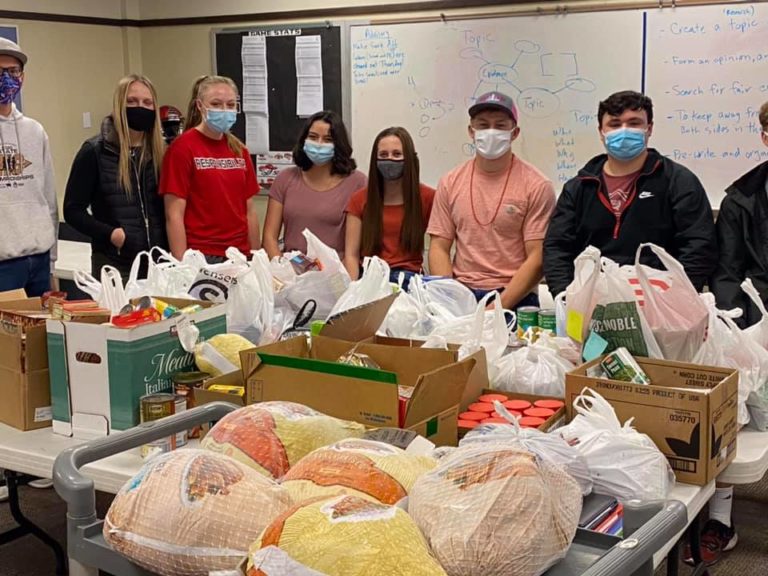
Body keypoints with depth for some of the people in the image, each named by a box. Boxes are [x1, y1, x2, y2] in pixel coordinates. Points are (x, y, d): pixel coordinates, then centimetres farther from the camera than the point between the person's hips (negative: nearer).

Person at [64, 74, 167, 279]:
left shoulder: (159, 152, 10)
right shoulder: (95, 151, -2)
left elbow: (168, 208, 12)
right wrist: (109, 233, -17)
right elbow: (73, 210, -3)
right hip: (114, 264, -4)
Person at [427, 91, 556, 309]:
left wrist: (499, 306, -15)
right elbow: (439, 248, 9)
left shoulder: (536, 186, -1)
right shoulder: (450, 183, 10)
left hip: (514, 298, -2)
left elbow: (538, 258, -5)